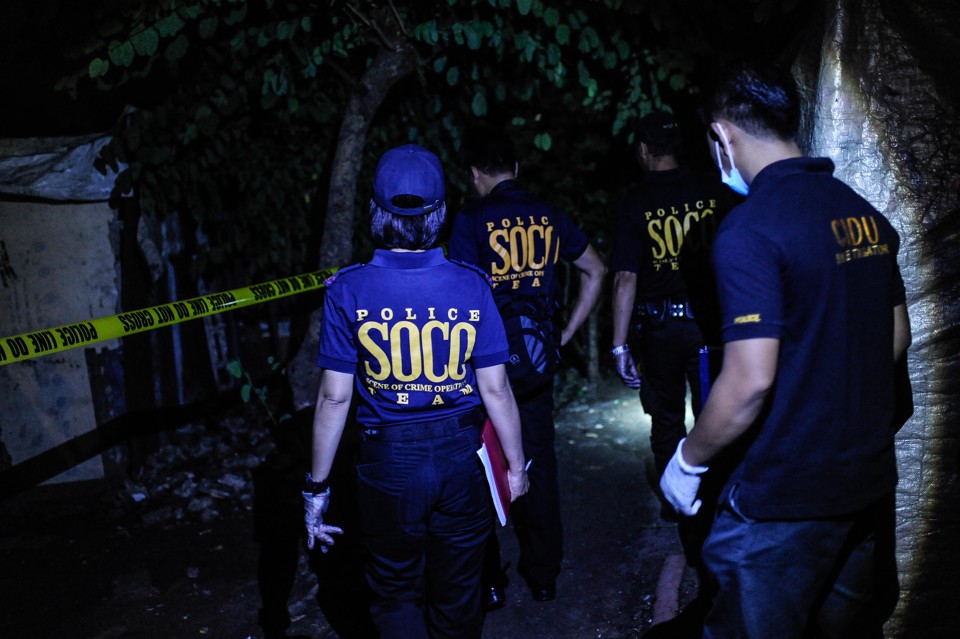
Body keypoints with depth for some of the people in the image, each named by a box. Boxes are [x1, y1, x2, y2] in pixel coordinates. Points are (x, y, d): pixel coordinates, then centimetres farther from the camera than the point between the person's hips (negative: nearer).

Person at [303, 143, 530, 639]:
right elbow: (495, 389, -8)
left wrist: (316, 486, -1)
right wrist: (516, 465, 5)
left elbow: (334, 397, -11)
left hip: (388, 466, -1)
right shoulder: (471, 287, -10)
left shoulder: (348, 291, -12)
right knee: (457, 595, 22)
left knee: (397, 595, 21)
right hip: (461, 460, 1)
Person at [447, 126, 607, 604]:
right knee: (539, 462, 15)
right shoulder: (548, 217, 4)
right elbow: (595, 271, 13)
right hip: (537, 360, 4)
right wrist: (565, 334, 14)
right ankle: (543, 575, 27)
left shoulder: (473, 220, -11)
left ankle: (488, 579, 21)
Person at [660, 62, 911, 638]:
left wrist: (689, 460, -10)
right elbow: (897, 338, 13)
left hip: (788, 496, -7)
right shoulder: (867, 215, 4)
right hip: (872, 477, 8)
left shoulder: (749, 230, -21)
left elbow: (750, 382, -25)